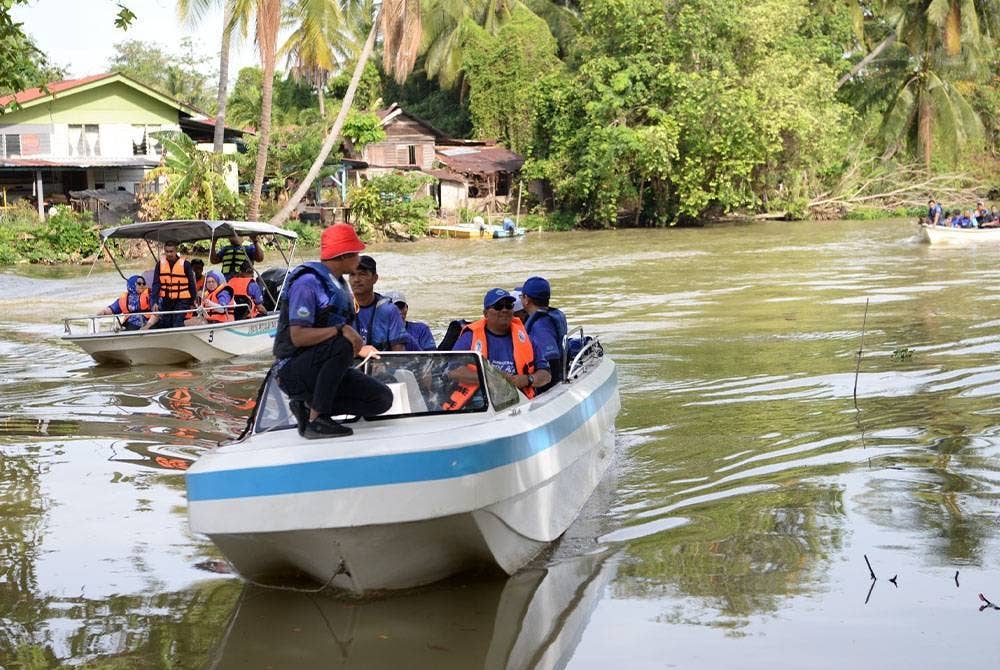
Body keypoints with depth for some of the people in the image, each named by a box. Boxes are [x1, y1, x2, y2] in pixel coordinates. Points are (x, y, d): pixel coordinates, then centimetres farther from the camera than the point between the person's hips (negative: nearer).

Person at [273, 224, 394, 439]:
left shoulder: (338, 284, 16)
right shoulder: (308, 282, -15)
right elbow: (298, 336, -26)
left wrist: (359, 348, 20)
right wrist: (340, 330, -34)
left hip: (322, 368, 9)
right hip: (294, 371, -9)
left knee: (382, 399, -5)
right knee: (342, 345, -36)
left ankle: (308, 406, -2)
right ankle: (316, 420, -27)